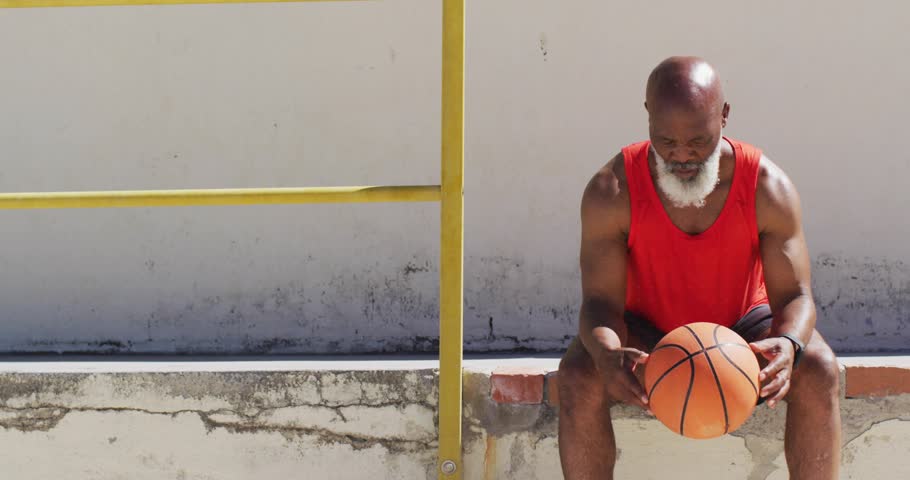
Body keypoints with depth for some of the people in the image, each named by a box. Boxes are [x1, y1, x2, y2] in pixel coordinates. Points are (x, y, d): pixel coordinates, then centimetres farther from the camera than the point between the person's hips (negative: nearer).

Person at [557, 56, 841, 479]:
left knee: (819, 371, -29)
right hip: (647, 333, 0)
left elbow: (794, 295, -19)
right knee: (579, 375, -31)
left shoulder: (768, 187, -21)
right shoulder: (611, 191, -23)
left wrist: (788, 344, -45)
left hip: (743, 326, 1)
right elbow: (601, 300, -23)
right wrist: (608, 355, -49)